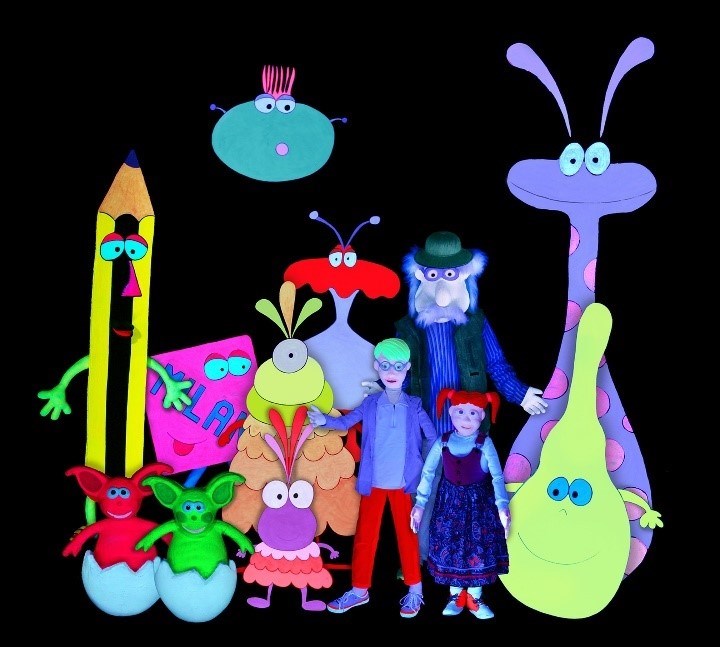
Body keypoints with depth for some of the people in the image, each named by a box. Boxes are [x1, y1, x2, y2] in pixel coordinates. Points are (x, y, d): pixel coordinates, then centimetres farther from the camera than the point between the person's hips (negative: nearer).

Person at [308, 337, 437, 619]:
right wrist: (324, 420, -16)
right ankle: (359, 590, 23)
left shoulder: (414, 407, -4)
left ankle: (414, 590, 24)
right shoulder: (370, 403, -2)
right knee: (365, 536, 10)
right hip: (373, 483, 2)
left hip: (402, 484, -1)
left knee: (407, 535, 9)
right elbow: (346, 421, 2)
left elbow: (433, 438, -4)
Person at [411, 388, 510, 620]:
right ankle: (456, 596, 27)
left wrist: (502, 506, -28)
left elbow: (497, 476, -17)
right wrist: (419, 504, -6)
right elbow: (427, 473, -3)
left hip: (478, 502, -2)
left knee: (479, 547, 5)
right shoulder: (442, 442, -8)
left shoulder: (485, 443, -14)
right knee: (450, 546, 8)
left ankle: (474, 598, 24)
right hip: (450, 501, 2)